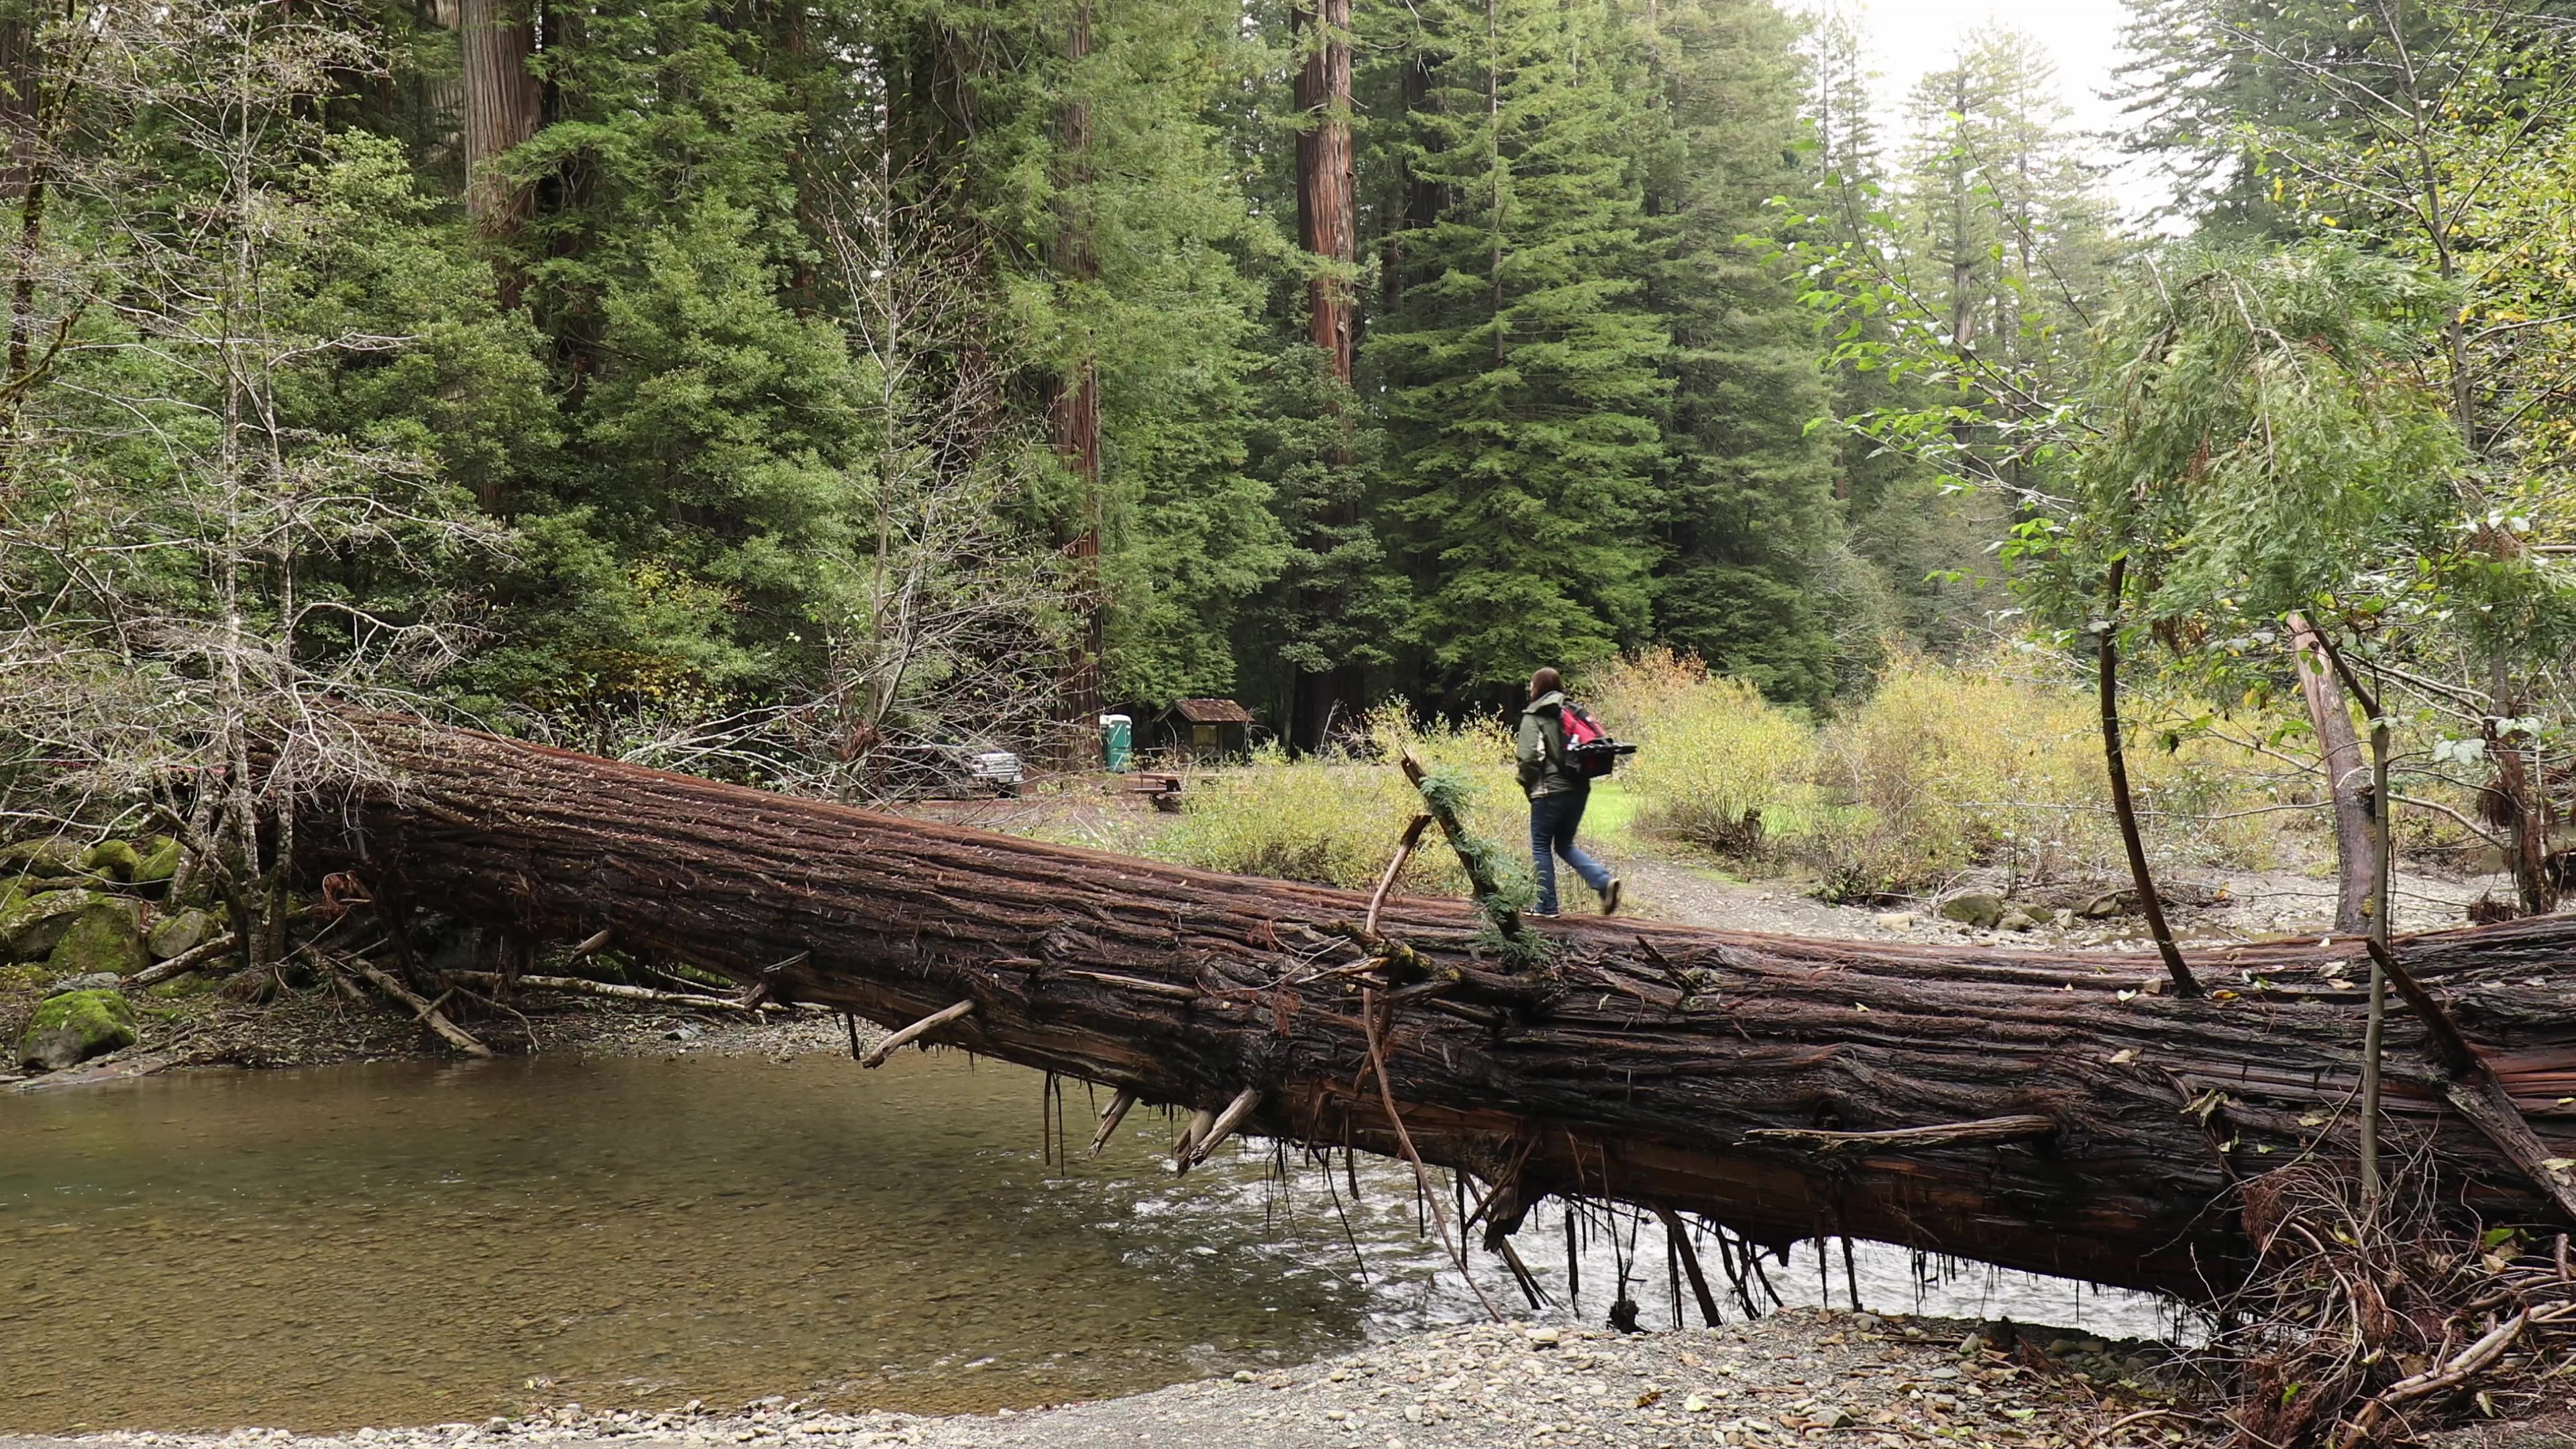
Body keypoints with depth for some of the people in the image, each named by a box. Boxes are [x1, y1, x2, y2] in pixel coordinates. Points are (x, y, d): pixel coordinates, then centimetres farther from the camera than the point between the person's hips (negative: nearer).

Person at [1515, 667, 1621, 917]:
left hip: (1550, 791, -6)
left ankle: (1547, 905, 9)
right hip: (1579, 789, 7)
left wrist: (1528, 784, -2)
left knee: (1541, 846, 8)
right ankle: (1604, 881, -3)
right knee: (1565, 844, 17)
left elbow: (1529, 756, -19)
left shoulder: (1533, 718, -8)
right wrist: (1582, 772, 15)